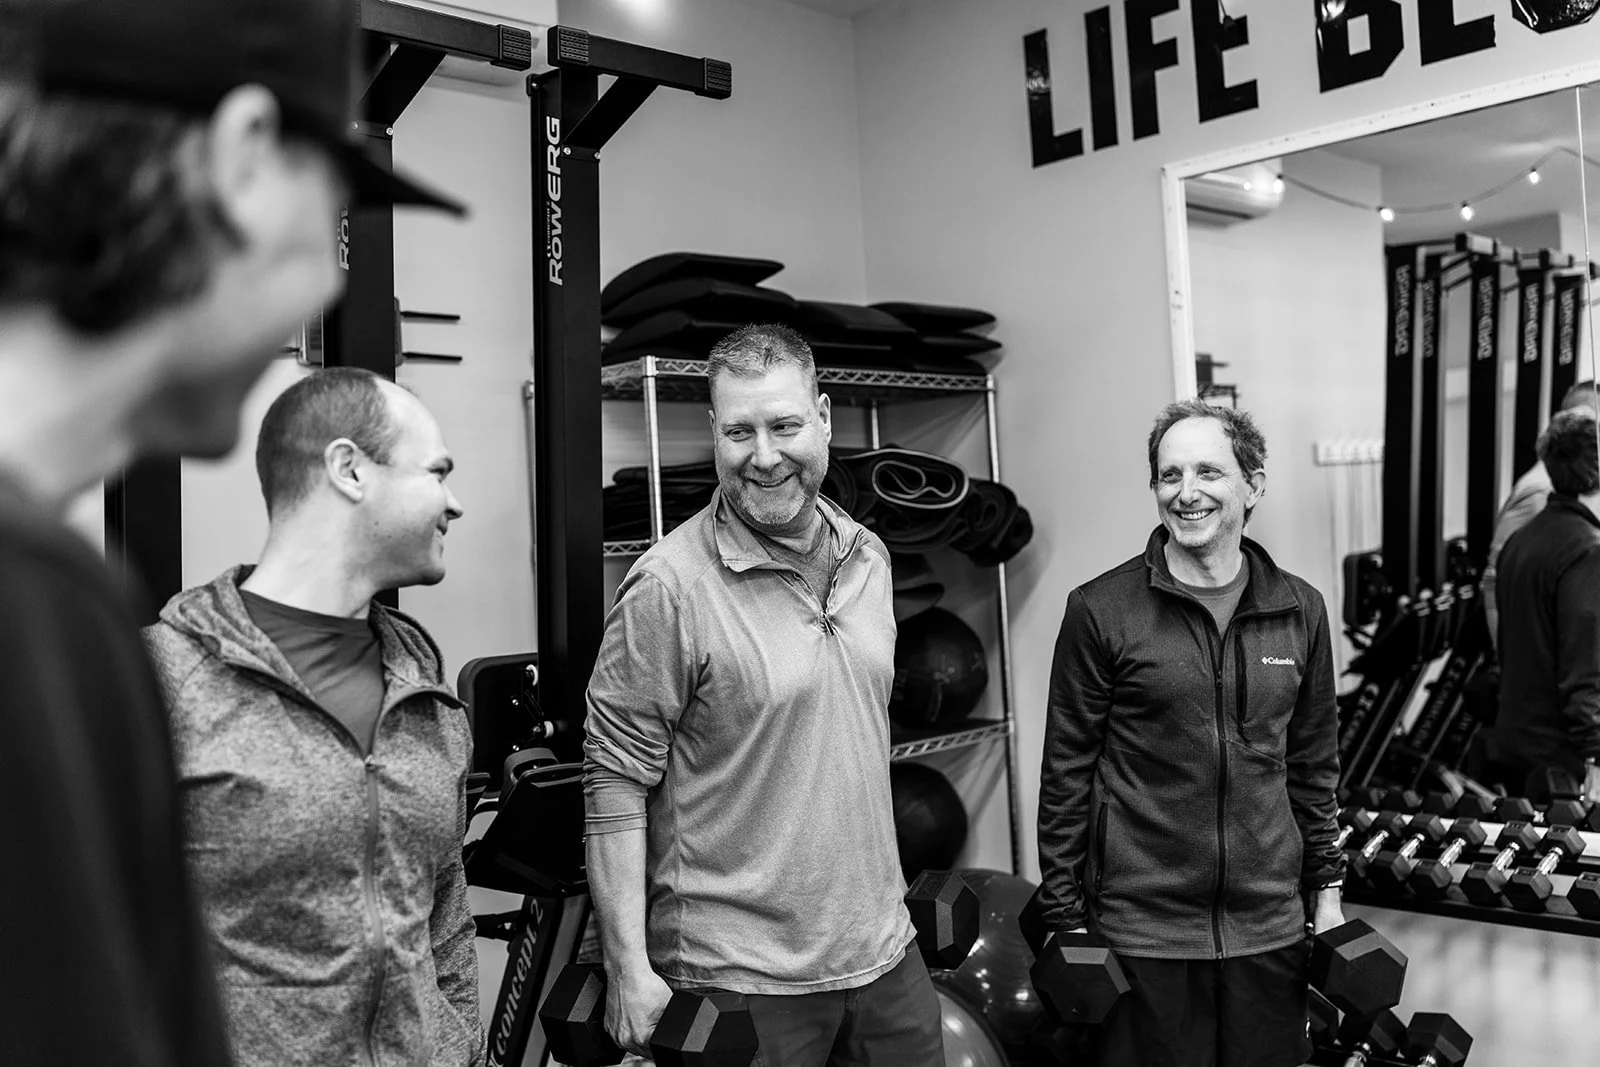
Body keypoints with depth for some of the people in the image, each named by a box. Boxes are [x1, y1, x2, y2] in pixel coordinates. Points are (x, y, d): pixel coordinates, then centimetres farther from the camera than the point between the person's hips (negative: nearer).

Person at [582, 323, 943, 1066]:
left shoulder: (868, 557, 5)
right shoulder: (669, 586, -16)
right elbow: (615, 781, -15)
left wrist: (882, 909, 16)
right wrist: (629, 971, -16)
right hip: (739, 980, -6)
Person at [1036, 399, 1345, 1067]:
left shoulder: (1299, 611, 4)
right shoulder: (1100, 610, -8)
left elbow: (1313, 764, 12)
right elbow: (1066, 774, -5)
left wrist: (1326, 888, 12)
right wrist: (1066, 919, -5)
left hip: (1270, 927, 4)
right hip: (1141, 931, -3)